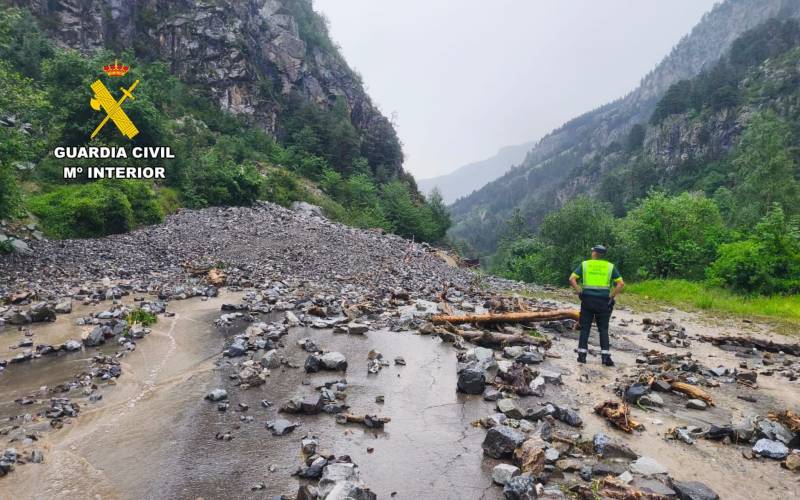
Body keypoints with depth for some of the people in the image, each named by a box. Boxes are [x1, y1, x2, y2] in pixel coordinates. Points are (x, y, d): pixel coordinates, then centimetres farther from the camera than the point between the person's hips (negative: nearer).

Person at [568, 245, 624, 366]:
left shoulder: (584, 264, 4)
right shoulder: (610, 266, 6)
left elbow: (571, 279, -5)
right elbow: (621, 284, -2)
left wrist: (579, 292, -1)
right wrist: (612, 296, 1)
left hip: (587, 300, 0)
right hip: (603, 301, 0)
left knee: (585, 328, 7)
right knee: (603, 329, 7)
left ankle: (582, 355, 5)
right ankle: (606, 356, 0)